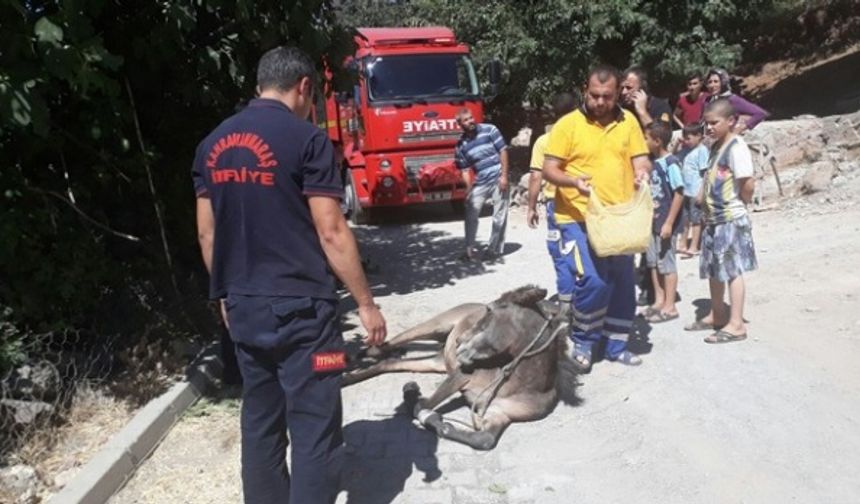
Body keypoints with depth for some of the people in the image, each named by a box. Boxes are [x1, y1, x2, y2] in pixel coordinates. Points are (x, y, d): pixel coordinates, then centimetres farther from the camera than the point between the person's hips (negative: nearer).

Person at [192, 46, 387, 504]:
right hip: (299, 307, -7)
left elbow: (206, 232, 11)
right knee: (314, 431, 3)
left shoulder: (213, 143, 8)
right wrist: (366, 303, -6)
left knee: (260, 423, 17)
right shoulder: (306, 139, -11)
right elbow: (331, 232, -14)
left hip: (243, 308, 7)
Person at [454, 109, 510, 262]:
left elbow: (503, 151, -6)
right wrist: (469, 188, -13)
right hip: (480, 183, 3)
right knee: (471, 215, 0)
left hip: (498, 180, -3)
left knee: (499, 217, 2)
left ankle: (493, 250, 13)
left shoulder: (489, 130, -5)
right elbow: (465, 169, 3)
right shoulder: (461, 145, 2)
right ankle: (470, 249, 13)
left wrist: (504, 176, -12)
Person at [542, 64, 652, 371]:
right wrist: (573, 181, -27)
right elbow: (549, 169, -7)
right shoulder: (567, 125, -6)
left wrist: (643, 172, -15)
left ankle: (617, 345, 28)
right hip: (579, 218, -5)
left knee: (623, 283, 12)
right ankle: (582, 343, 8)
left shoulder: (628, 122, 7)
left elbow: (641, 159, 9)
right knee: (592, 280, -16)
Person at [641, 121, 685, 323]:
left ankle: (670, 307, 10)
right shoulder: (653, 162, 7)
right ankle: (659, 301, 25)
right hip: (652, 220, 8)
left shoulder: (670, 163, -15)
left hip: (664, 222, -8)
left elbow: (679, 194, -17)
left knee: (666, 263, 1)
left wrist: (669, 223, -19)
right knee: (653, 262, 13)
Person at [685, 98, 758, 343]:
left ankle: (736, 324, 3)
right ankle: (717, 315, 30)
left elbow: (748, 184, -20)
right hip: (714, 218, 9)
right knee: (713, 269, 16)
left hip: (731, 219, -9)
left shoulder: (736, 147, -16)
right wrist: (704, 200, 7)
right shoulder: (716, 146, 12)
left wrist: (740, 205, -5)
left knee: (732, 270, -4)